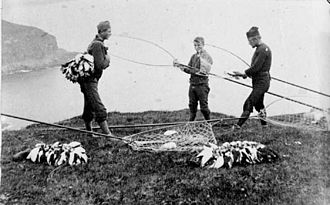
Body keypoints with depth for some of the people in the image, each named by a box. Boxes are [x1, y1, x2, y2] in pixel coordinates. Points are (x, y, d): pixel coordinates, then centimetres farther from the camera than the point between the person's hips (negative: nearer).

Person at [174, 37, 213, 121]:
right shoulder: (193, 56, 13)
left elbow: (205, 70, -19)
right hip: (192, 84, 6)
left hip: (202, 84, -5)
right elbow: (189, 70, 13)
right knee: (192, 106, 10)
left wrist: (200, 58, -20)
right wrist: (180, 66, -1)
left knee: (203, 107, -2)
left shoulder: (207, 57, -4)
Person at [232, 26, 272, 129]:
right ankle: (264, 124, 28)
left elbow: (256, 67, -22)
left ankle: (239, 124, -17)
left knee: (249, 103, -14)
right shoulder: (259, 49, 16)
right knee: (259, 104, 17)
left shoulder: (263, 49, -15)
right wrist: (246, 74, 4)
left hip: (261, 82, -10)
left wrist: (244, 73, -12)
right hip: (258, 81, 10)